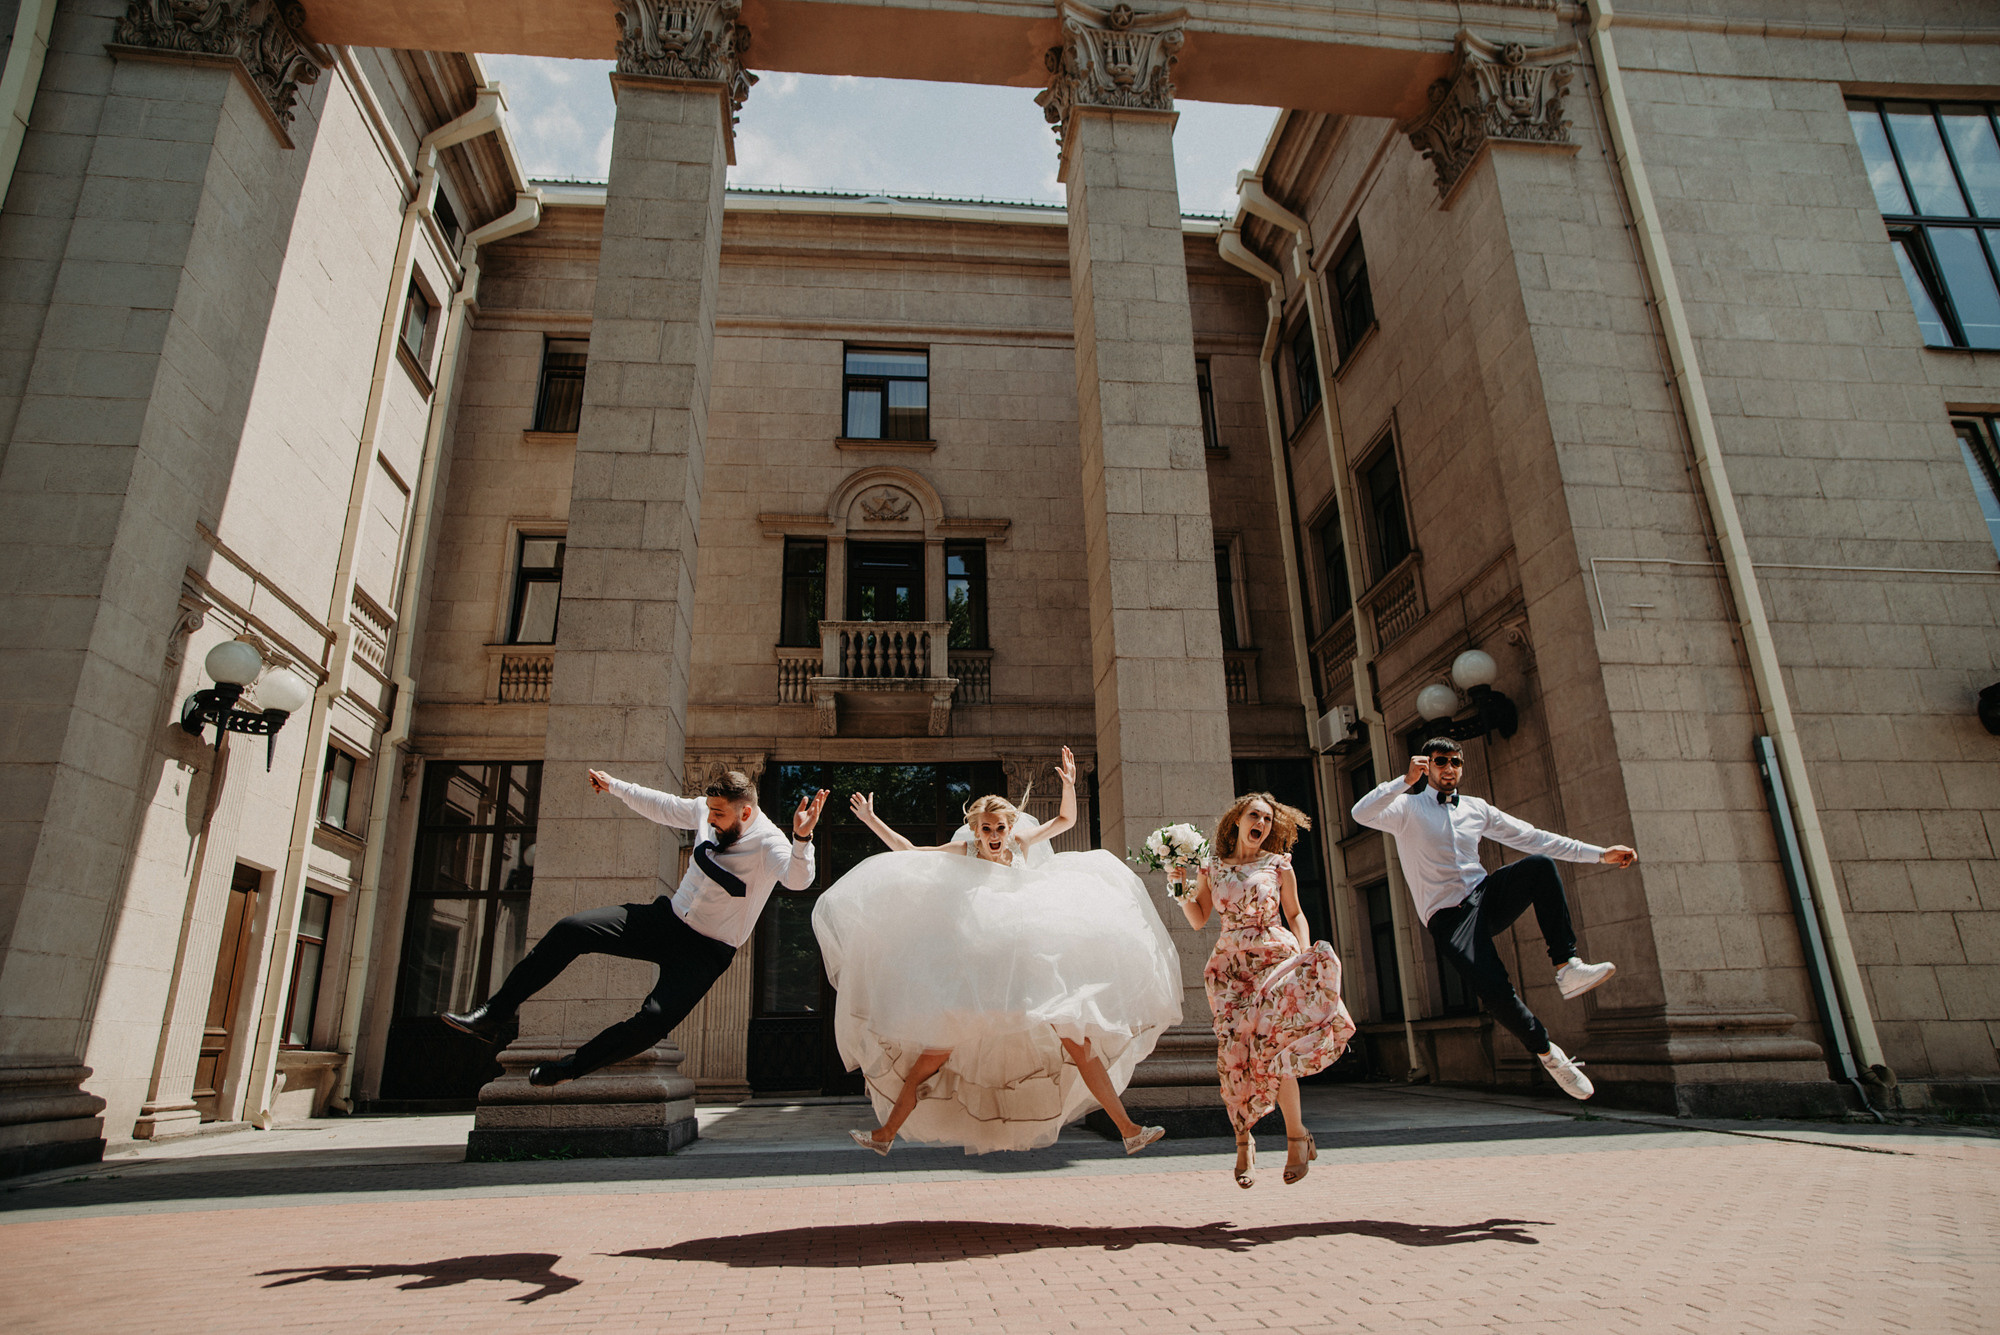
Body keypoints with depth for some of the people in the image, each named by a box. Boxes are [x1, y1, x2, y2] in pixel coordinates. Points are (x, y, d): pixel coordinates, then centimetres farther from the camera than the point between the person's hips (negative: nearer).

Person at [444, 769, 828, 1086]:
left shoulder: (768, 844, -22)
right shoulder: (707, 810, -4)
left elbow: (797, 879, -42)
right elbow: (663, 806, 15)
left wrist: (802, 839, -62)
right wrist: (614, 786, 22)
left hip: (707, 951, -6)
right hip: (667, 916, 6)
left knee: (656, 1019, -27)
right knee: (571, 930, -7)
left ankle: (573, 1066, -1)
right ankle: (497, 1013, 6)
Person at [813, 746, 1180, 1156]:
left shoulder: (1021, 845, 6)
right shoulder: (963, 853, 3)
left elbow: (1066, 820, 16)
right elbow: (908, 852, 12)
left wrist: (1069, 785, 1)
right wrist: (872, 821, 10)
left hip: (1030, 965, 1)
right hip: (977, 968, -1)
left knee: (1080, 1040, -2)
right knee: (937, 1048, -5)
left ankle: (1128, 1130, 8)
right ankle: (886, 1133, 11)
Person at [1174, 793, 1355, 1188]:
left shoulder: (1278, 865, 6)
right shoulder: (1211, 867, 8)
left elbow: (1295, 914, 11)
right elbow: (1198, 920, 9)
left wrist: (1305, 952, -3)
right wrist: (1181, 888, -5)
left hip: (1275, 957, -1)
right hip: (1230, 965, 1)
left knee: (1270, 1042, -17)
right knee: (1233, 1051, -7)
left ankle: (1297, 1135, 0)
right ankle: (1243, 1143, 8)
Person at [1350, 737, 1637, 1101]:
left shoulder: (1477, 809, 14)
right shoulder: (1408, 807, -1)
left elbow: (1532, 837, 14)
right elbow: (1362, 814, -20)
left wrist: (1600, 854, 10)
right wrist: (1406, 781, -29)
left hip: (1486, 897, 5)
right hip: (1448, 917, -4)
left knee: (1540, 864, -24)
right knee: (1494, 991, -24)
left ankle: (1567, 967, -22)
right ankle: (1547, 1052, 3)